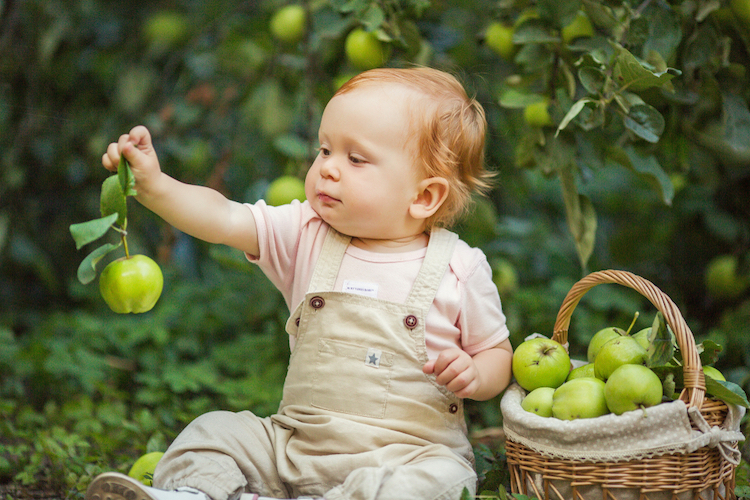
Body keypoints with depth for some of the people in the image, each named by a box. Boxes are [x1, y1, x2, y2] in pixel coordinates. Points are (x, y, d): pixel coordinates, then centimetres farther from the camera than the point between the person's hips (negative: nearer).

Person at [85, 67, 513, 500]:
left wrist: (475, 375, -17)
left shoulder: (460, 270, -6)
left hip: (408, 453, -4)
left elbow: (498, 353, 5)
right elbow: (223, 220, -10)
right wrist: (153, 185, -24)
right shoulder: (306, 235, 2)